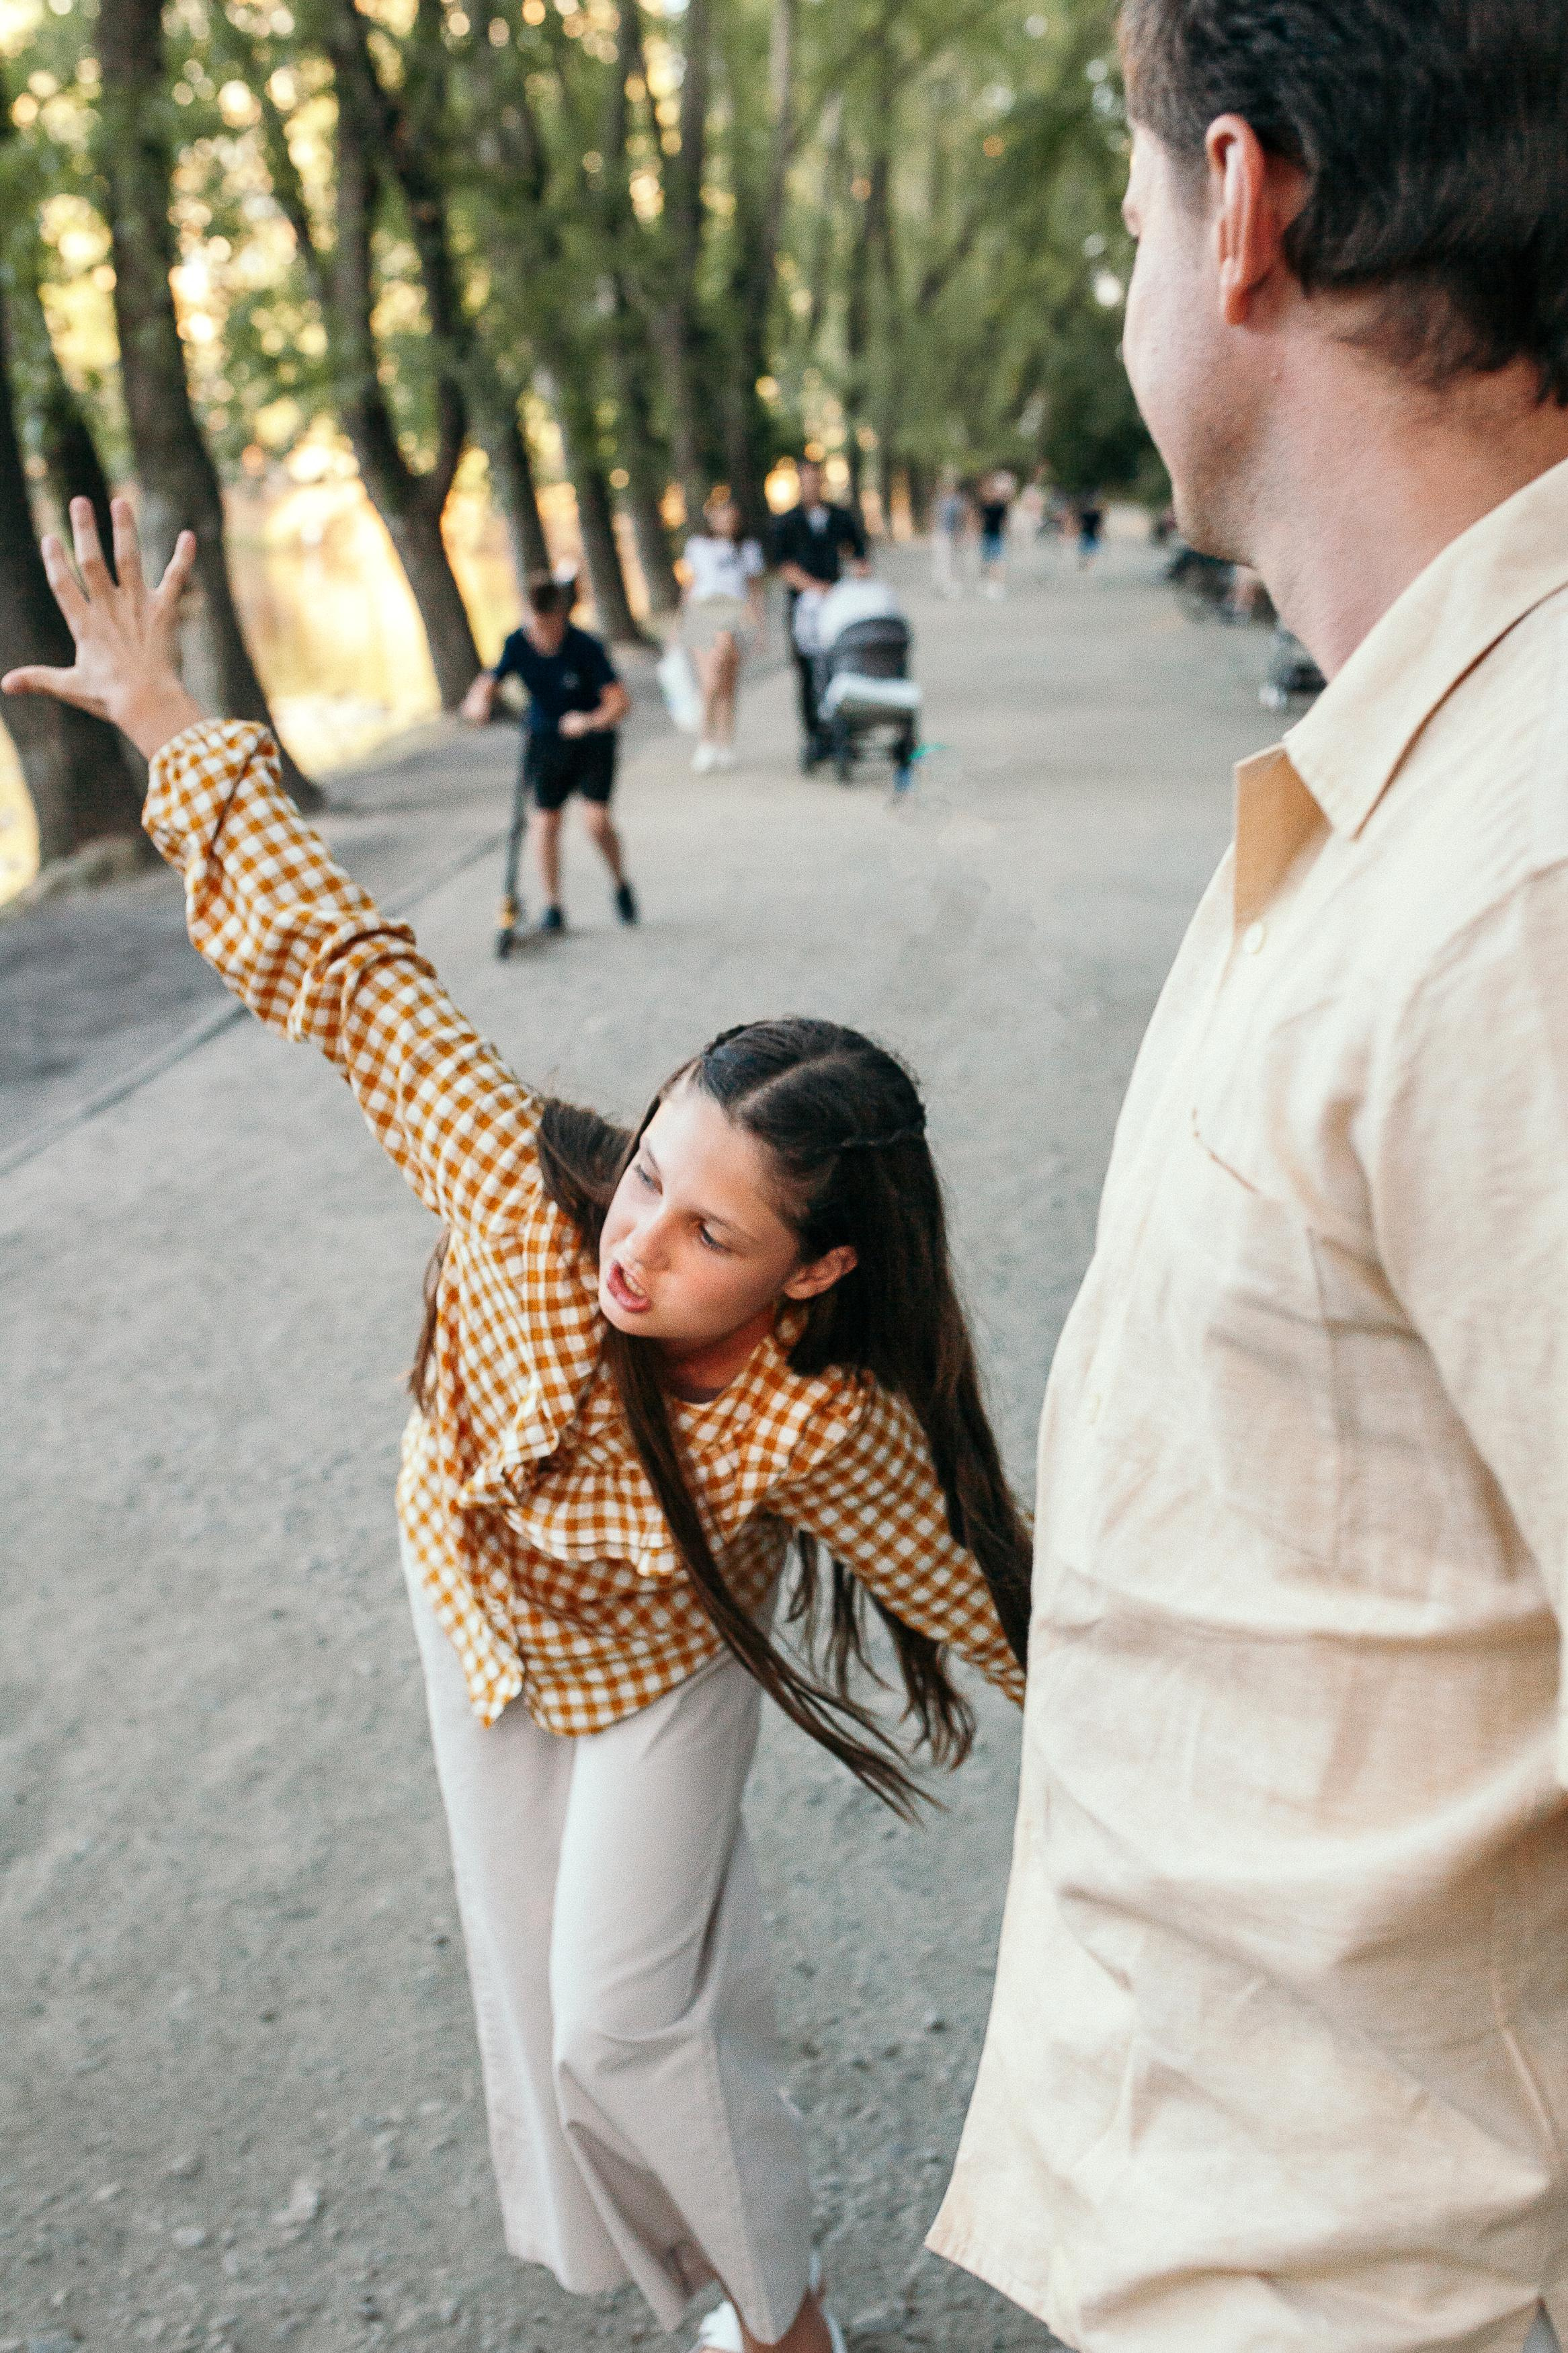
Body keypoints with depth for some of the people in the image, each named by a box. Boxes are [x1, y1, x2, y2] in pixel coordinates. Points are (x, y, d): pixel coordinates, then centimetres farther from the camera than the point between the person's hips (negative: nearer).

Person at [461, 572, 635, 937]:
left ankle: (620, 883, 14)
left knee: (596, 818, -15)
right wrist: (478, 703, -41)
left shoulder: (587, 648, -24)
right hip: (546, 739, 3)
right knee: (545, 820, -5)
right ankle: (552, 907, 9)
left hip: (593, 738, -3)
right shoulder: (518, 645, -14)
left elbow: (620, 699, -27)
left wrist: (592, 721, -47)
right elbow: (488, 684, -16)